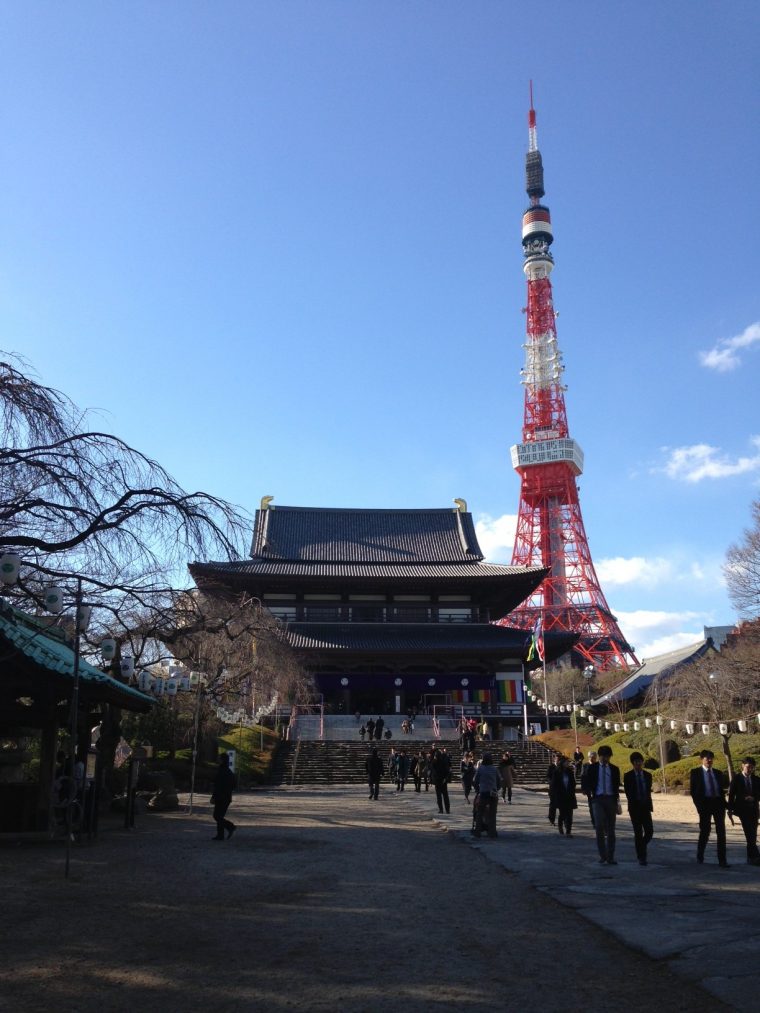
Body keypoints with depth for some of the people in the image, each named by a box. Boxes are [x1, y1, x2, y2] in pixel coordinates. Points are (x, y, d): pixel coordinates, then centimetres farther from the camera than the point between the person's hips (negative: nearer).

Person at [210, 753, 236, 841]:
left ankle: (230, 826, -14)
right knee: (220, 816, 13)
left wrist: (213, 797, -17)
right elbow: (233, 785, 19)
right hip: (228, 797, 9)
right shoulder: (230, 772, 14)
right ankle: (220, 835, 11)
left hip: (221, 798, -9)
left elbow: (218, 786, -20)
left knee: (217, 816, -3)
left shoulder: (221, 771, -15)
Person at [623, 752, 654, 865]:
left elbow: (649, 790, 13)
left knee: (649, 832, -5)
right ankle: (641, 857, 7)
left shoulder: (647, 775, 8)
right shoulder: (628, 776, -2)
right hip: (635, 808, -3)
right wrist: (635, 804, -4)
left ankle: (641, 846, 23)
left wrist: (648, 804, 4)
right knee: (638, 833, -2)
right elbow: (628, 793, -1)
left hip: (646, 807, 3)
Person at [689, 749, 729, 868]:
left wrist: (723, 803, 4)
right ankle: (700, 856, 23)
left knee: (721, 832, -1)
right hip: (705, 804, -3)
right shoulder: (695, 772, 2)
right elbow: (693, 791, -1)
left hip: (718, 803, 3)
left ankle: (722, 860, 3)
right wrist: (699, 805, -9)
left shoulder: (718, 773, 15)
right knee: (705, 831, 4)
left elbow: (722, 790, 16)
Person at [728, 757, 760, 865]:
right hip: (742, 809, -4)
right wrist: (730, 809, -4)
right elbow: (731, 794, -1)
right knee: (749, 833, -13)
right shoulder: (736, 778, -1)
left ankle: (751, 857, 15)